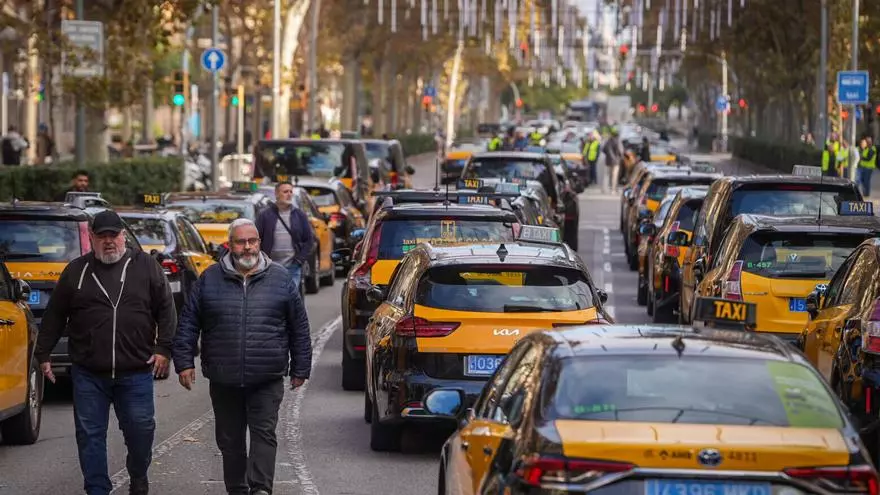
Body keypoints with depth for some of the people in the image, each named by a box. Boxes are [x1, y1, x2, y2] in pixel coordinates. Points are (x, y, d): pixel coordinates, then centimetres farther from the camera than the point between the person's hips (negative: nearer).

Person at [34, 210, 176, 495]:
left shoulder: (146, 267, 3)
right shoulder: (76, 271, 6)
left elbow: (166, 309, 5)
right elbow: (54, 316, 11)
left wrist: (163, 348, -4)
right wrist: (43, 354, 8)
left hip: (136, 372, -1)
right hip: (88, 374, 1)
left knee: (140, 429, 5)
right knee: (90, 435, 2)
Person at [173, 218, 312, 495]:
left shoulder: (280, 279, 5)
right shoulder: (210, 280, 6)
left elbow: (299, 327, 9)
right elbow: (188, 324, 8)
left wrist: (300, 368, 7)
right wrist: (184, 362, 0)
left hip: (267, 380, -2)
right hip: (223, 381, 2)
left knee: (264, 434, -10)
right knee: (230, 441, 8)